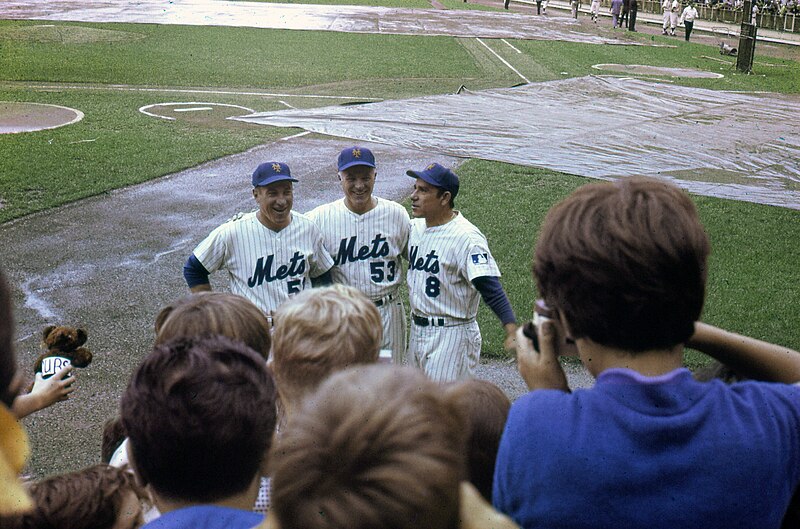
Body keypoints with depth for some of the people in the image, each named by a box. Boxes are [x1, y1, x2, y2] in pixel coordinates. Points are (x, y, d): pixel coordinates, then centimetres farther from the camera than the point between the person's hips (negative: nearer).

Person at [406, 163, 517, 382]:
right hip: (417, 331, 9)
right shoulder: (415, 227, 5)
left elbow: (491, 288, -27)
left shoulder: (466, 238, -21)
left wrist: (511, 330, -38)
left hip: (451, 337, -8)